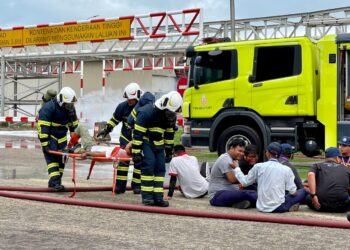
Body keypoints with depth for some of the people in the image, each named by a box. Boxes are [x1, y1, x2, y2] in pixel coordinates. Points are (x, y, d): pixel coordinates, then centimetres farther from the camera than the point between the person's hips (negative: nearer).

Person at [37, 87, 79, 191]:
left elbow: (74, 124, 12)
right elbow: (42, 126, -23)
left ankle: (55, 182, 12)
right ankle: (55, 182, -23)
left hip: (62, 137, 6)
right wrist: (44, 143, -25)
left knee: (61, 159, 4)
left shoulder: (71, 108, 1)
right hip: (49, 136, -6)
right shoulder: (48, 107, -20)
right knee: (52, 158, -16)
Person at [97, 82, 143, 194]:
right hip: (125, 138, 2)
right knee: (123, 160, 0)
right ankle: (120, 185, 2)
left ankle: (137, 185, 13)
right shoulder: (122, 106, -6)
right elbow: (114, 120, 9)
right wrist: (106, 129, 6)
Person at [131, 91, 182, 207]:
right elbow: (138, 133, -23)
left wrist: (169, 150, 15)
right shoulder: (147, 112, -24)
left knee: (160, 168, 0)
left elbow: (169, 133, 14)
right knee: (149, 166, -17)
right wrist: (136, 152, -24)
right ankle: (147, 197, -12)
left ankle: (158, 197, 2)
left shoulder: (170, 116, 0)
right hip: (145, 142, -7)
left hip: (158, 144, 7)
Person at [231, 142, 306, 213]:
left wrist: (236, 168, 20)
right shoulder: (286, 169, -3)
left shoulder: (258, 167, -2)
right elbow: (292, 191, -3)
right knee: (303, 191, 16)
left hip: (262, 208, -1)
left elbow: (244, 182, 7)